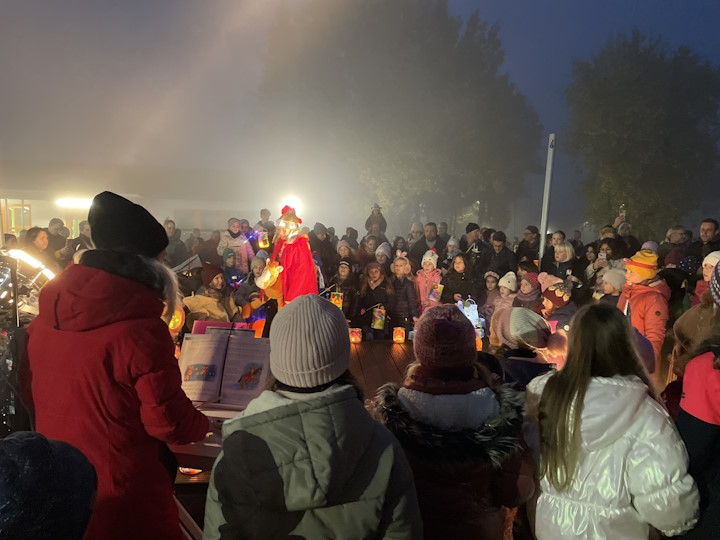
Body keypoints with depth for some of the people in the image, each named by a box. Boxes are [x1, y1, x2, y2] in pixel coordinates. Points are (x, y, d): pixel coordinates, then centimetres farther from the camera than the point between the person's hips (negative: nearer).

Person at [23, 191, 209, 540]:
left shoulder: (46, 317, -4)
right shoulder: (142, 329, -25)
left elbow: (32, 395, 11)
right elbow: (169, 421, -18)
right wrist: (203, 425, 2)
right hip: (121, 493, -6)